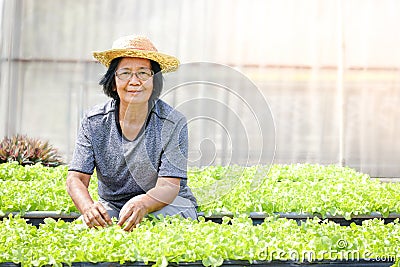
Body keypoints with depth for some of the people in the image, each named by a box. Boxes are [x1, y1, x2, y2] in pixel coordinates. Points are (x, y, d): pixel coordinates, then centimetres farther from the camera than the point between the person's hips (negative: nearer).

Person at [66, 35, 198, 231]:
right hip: (112, 206, 2)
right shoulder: (94, 122, -6)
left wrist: (142, 204, -46)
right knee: (86, 223, -29)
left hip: (168, 204, -1)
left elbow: (168, 187, -22)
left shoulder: (173, 123, -14)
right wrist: (89, 207, -35)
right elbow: (76, 179, -10)